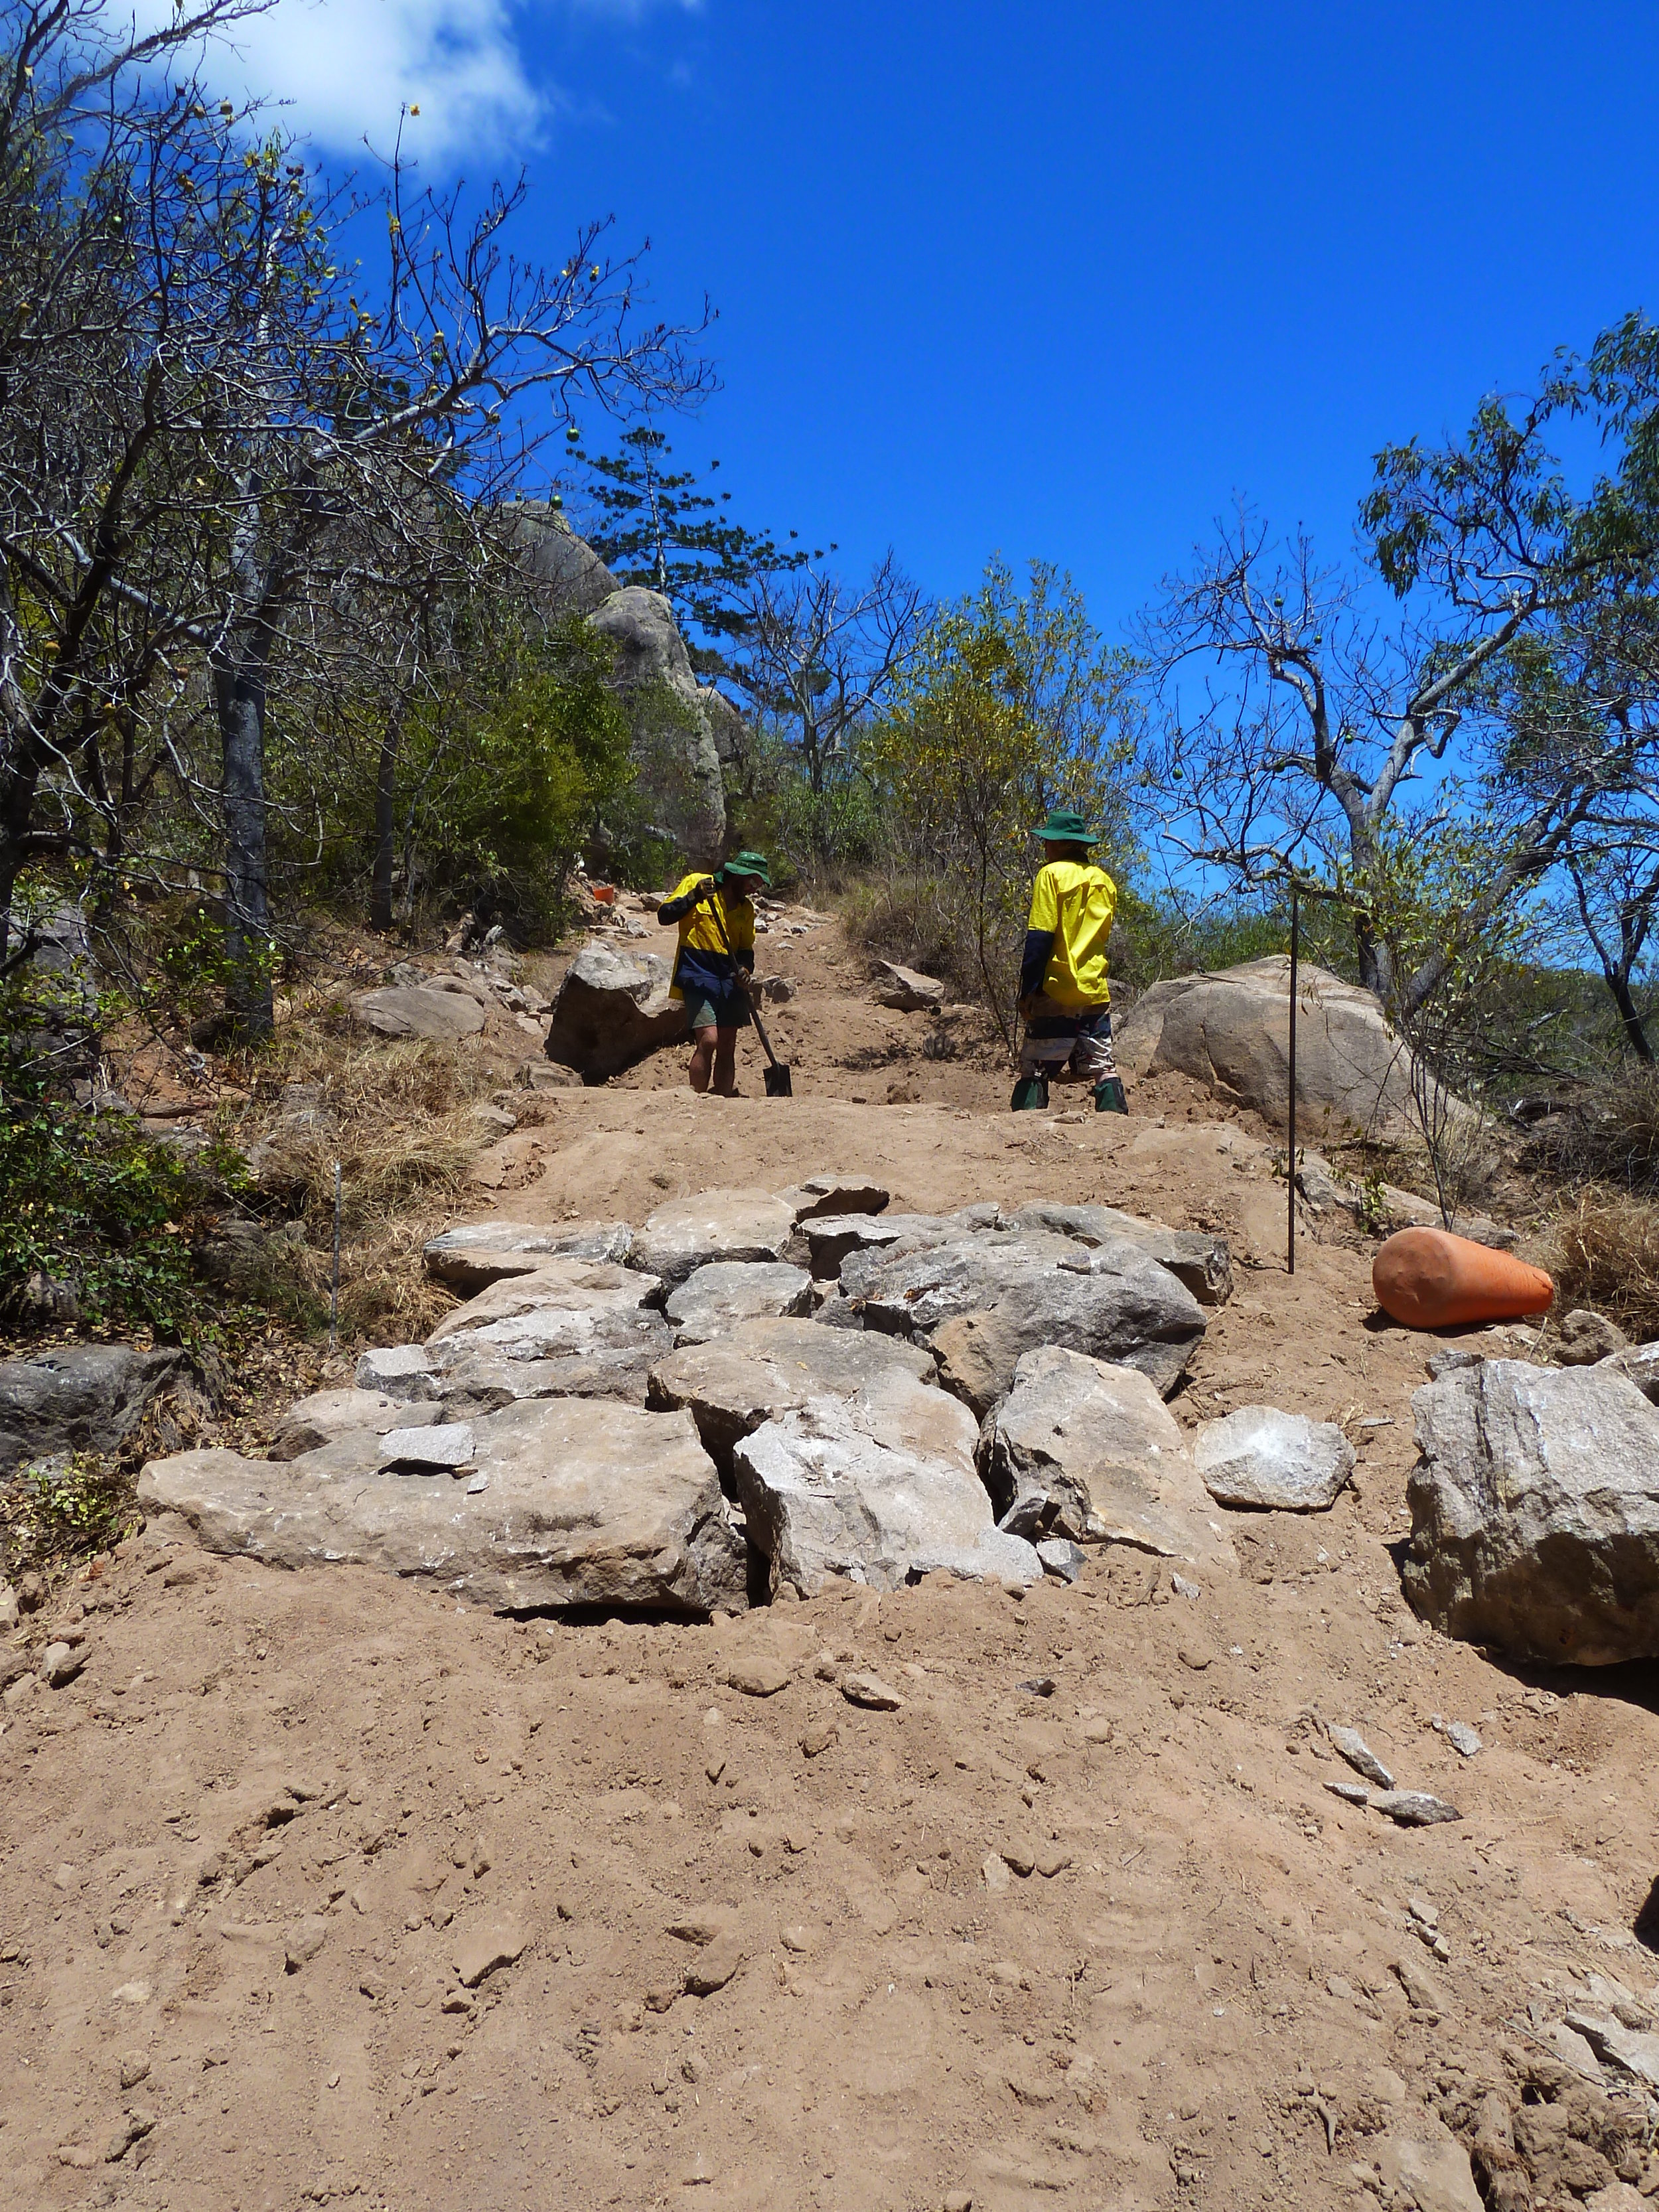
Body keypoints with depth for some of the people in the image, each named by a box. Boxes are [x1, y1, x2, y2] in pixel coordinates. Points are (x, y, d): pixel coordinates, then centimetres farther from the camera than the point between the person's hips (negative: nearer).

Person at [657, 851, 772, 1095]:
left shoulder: (746, 909, 14)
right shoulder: (695, 883, -2)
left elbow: (746, 948, 16)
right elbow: (664, 915, -9)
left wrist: (745, 968, -6)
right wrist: (694, 897, -23)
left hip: (730, 980, 6)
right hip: (698, 976, -6)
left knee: (727, 1047, 5)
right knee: (709, 1039, -19)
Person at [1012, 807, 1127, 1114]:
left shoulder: (1051, 874, -5)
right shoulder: (1104, 881, 14)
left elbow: (1039, 938, -11)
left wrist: (1028, 990, -10)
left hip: (1056, 993, -5)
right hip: (1096, 991, 5)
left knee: (1035, 1068, -2)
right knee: (1104, 1068, 6)